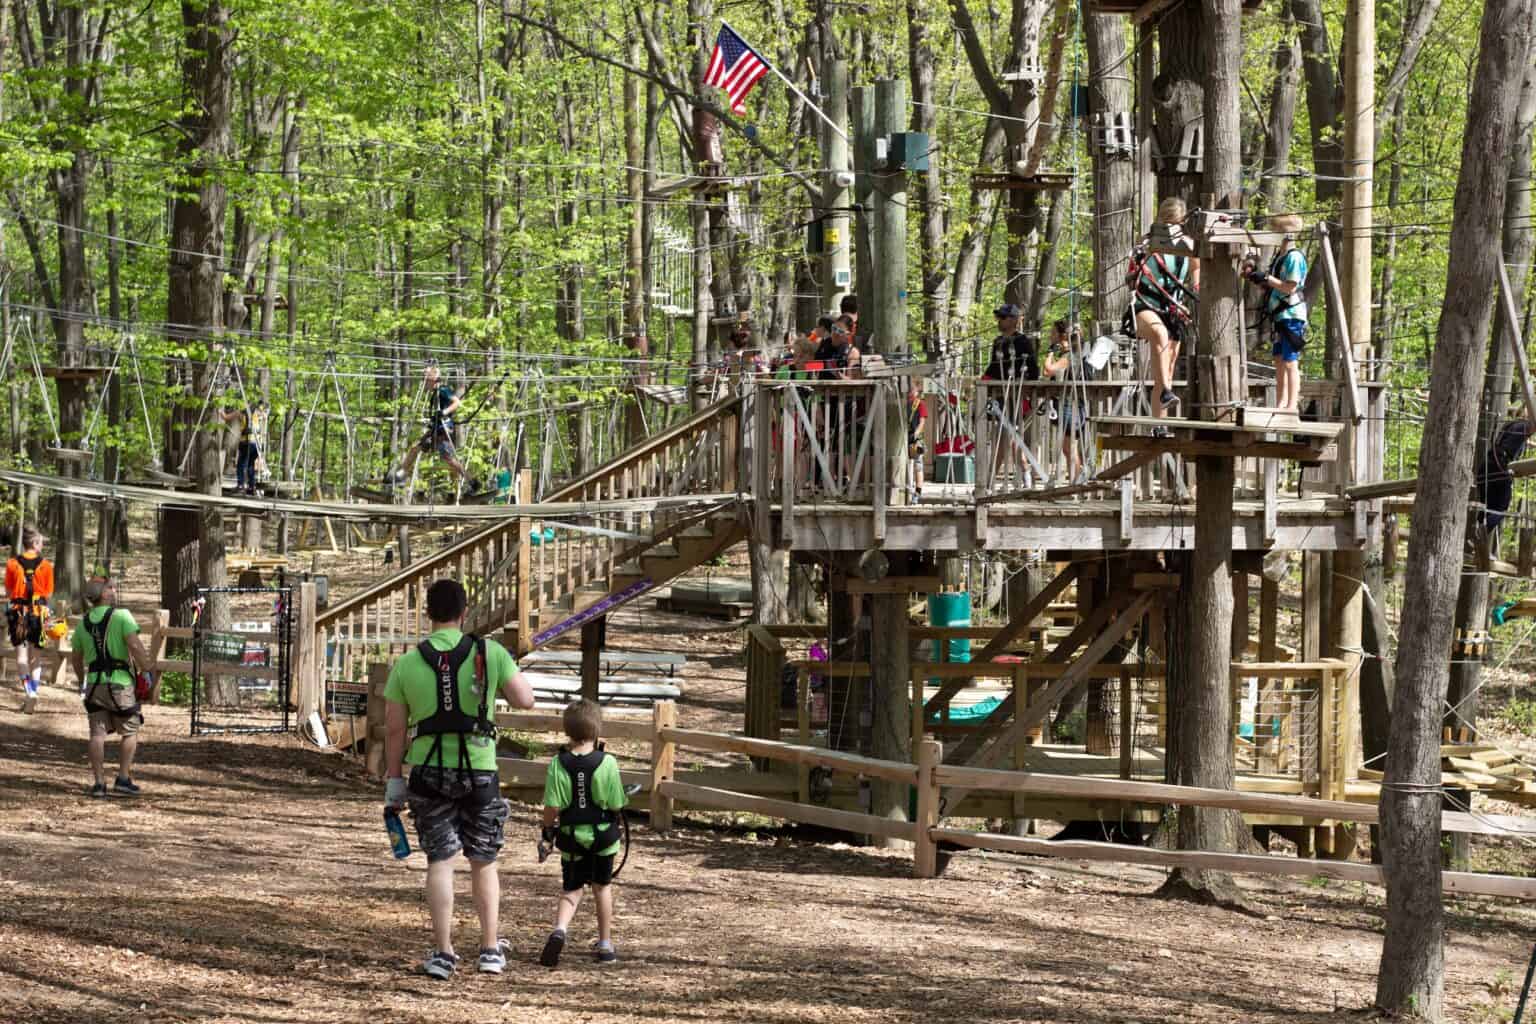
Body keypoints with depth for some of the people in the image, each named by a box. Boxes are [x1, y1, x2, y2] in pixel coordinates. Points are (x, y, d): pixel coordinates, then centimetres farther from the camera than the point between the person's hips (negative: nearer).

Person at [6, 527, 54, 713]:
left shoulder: (12, 564, -3)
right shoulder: (46, 565, -3)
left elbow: (8, 591, 3)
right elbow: (49, 593, 1)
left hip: (18, 612, -1)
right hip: (39, 613, 1)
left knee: (21, 654, 3)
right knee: (36, 656, 12)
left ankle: (29, 691, -18)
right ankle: (33, 695, 10)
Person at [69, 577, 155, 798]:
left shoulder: (83, 623, 9)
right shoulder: (121, 616, -8)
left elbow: (75, 658, 19)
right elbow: (136, 647, -18)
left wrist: (82, 681, 35)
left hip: (94, 683, 4)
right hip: (120, 682, -4)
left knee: (98, 734, 6)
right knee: (129, 732, 11)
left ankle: (99, 782, 2)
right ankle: (123, 779, 8)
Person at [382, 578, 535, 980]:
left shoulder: (407, 663, -2)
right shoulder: (490, 653, -6)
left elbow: (394, 728, 0)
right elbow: (525, 699, -2)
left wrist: (394, 781, 8)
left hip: (429, 770, 0)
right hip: (479, 770, 0)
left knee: (440, 861, 5)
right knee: (483, 862, 14)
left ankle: (443, 953, 0)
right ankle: (491, 949, 15)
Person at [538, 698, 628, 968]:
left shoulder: (559, 764, -12)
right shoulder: (607, 763, -14)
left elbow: (552, 806, -12)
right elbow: (616, 805, -10)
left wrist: (548, 832, 5)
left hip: (571, 836, 0)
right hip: (603, 835, 0)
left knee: (571, 890, 10)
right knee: (602, 887, 18)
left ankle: (560, 929, -18)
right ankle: (605, 944, 24)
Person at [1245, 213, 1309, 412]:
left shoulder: (1294, 257, -12)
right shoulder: (1279, 257, 17)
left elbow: (1290, 287, -18)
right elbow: (1270, 288, 21)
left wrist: (1266, 278, -16)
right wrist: (1256, 277, 6)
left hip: (1291, 316, -10)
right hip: (1279, 316, 10)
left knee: (1290, 362, -9)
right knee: (1279, 361, 11)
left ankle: (1292, 406, -9)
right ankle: (1280, 405, 15)